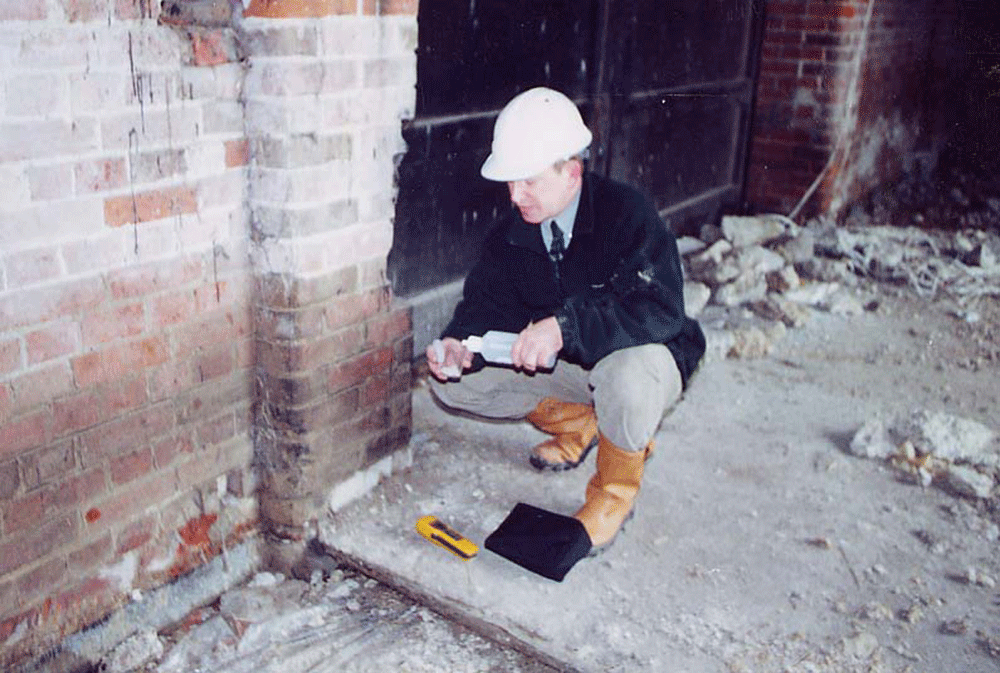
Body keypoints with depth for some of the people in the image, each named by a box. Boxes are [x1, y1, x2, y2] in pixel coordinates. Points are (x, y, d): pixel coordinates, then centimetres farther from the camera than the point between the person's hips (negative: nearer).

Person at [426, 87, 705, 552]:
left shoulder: (627, 213, -25)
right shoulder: (513, 231, -6)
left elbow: (660, 309, -36)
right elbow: (488, 302, -3)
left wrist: (566, 326, -48)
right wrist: (460, 344, -27)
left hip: (638, 359, -6)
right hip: (562, 362, 6)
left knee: (627, 376, -43)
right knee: (452, 382, -7)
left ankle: (614, 492, -9)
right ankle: (580, 423, 14)